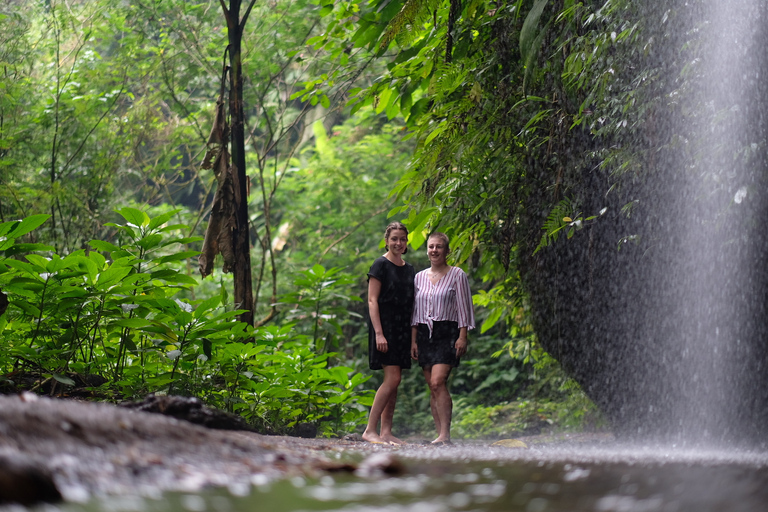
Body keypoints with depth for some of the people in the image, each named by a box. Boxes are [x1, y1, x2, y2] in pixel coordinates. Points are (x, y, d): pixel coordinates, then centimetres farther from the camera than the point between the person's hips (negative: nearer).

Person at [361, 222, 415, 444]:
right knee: (392, 378, -15)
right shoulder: (381, 265, -6)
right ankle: (370, 430, -12)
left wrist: (414, 336, 13)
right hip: (384, 324, -7)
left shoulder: (409, 269, 15)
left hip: (402, 328, 7)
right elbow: (372, 301, -11)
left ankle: (386, 432, 7)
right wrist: (379, 333, -19)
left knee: (393, 382, 5)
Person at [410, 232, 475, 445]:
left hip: (447, 333, -5)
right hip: (424, 334, 5)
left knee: (438, 382, -19)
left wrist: (462, 337, -9)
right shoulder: (420, 277, 14)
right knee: (432, 387, 3)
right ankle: (440, 435, 6)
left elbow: (463, 308, -1)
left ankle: (445, 434, -20)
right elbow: (416, 311, 16)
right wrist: (413, 340, 10)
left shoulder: (457, 275, 1)